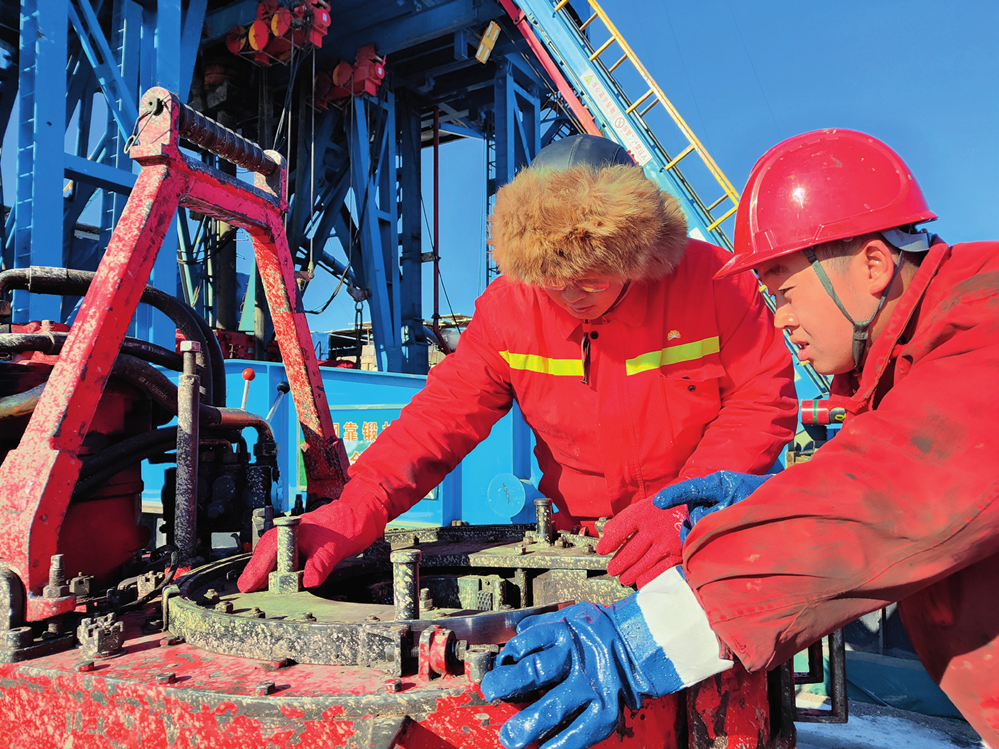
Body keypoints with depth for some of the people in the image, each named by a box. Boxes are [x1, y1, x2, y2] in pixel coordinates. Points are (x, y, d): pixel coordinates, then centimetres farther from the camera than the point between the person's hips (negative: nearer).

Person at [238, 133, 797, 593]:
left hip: (713, 541, -1)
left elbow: (764, 403, -8)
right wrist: (355, 512, -26)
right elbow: (443, 416, -10)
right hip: (579, 542, 2)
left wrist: (685, 507, -23)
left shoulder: (714, 281, -12)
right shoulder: (509, 305, -7)